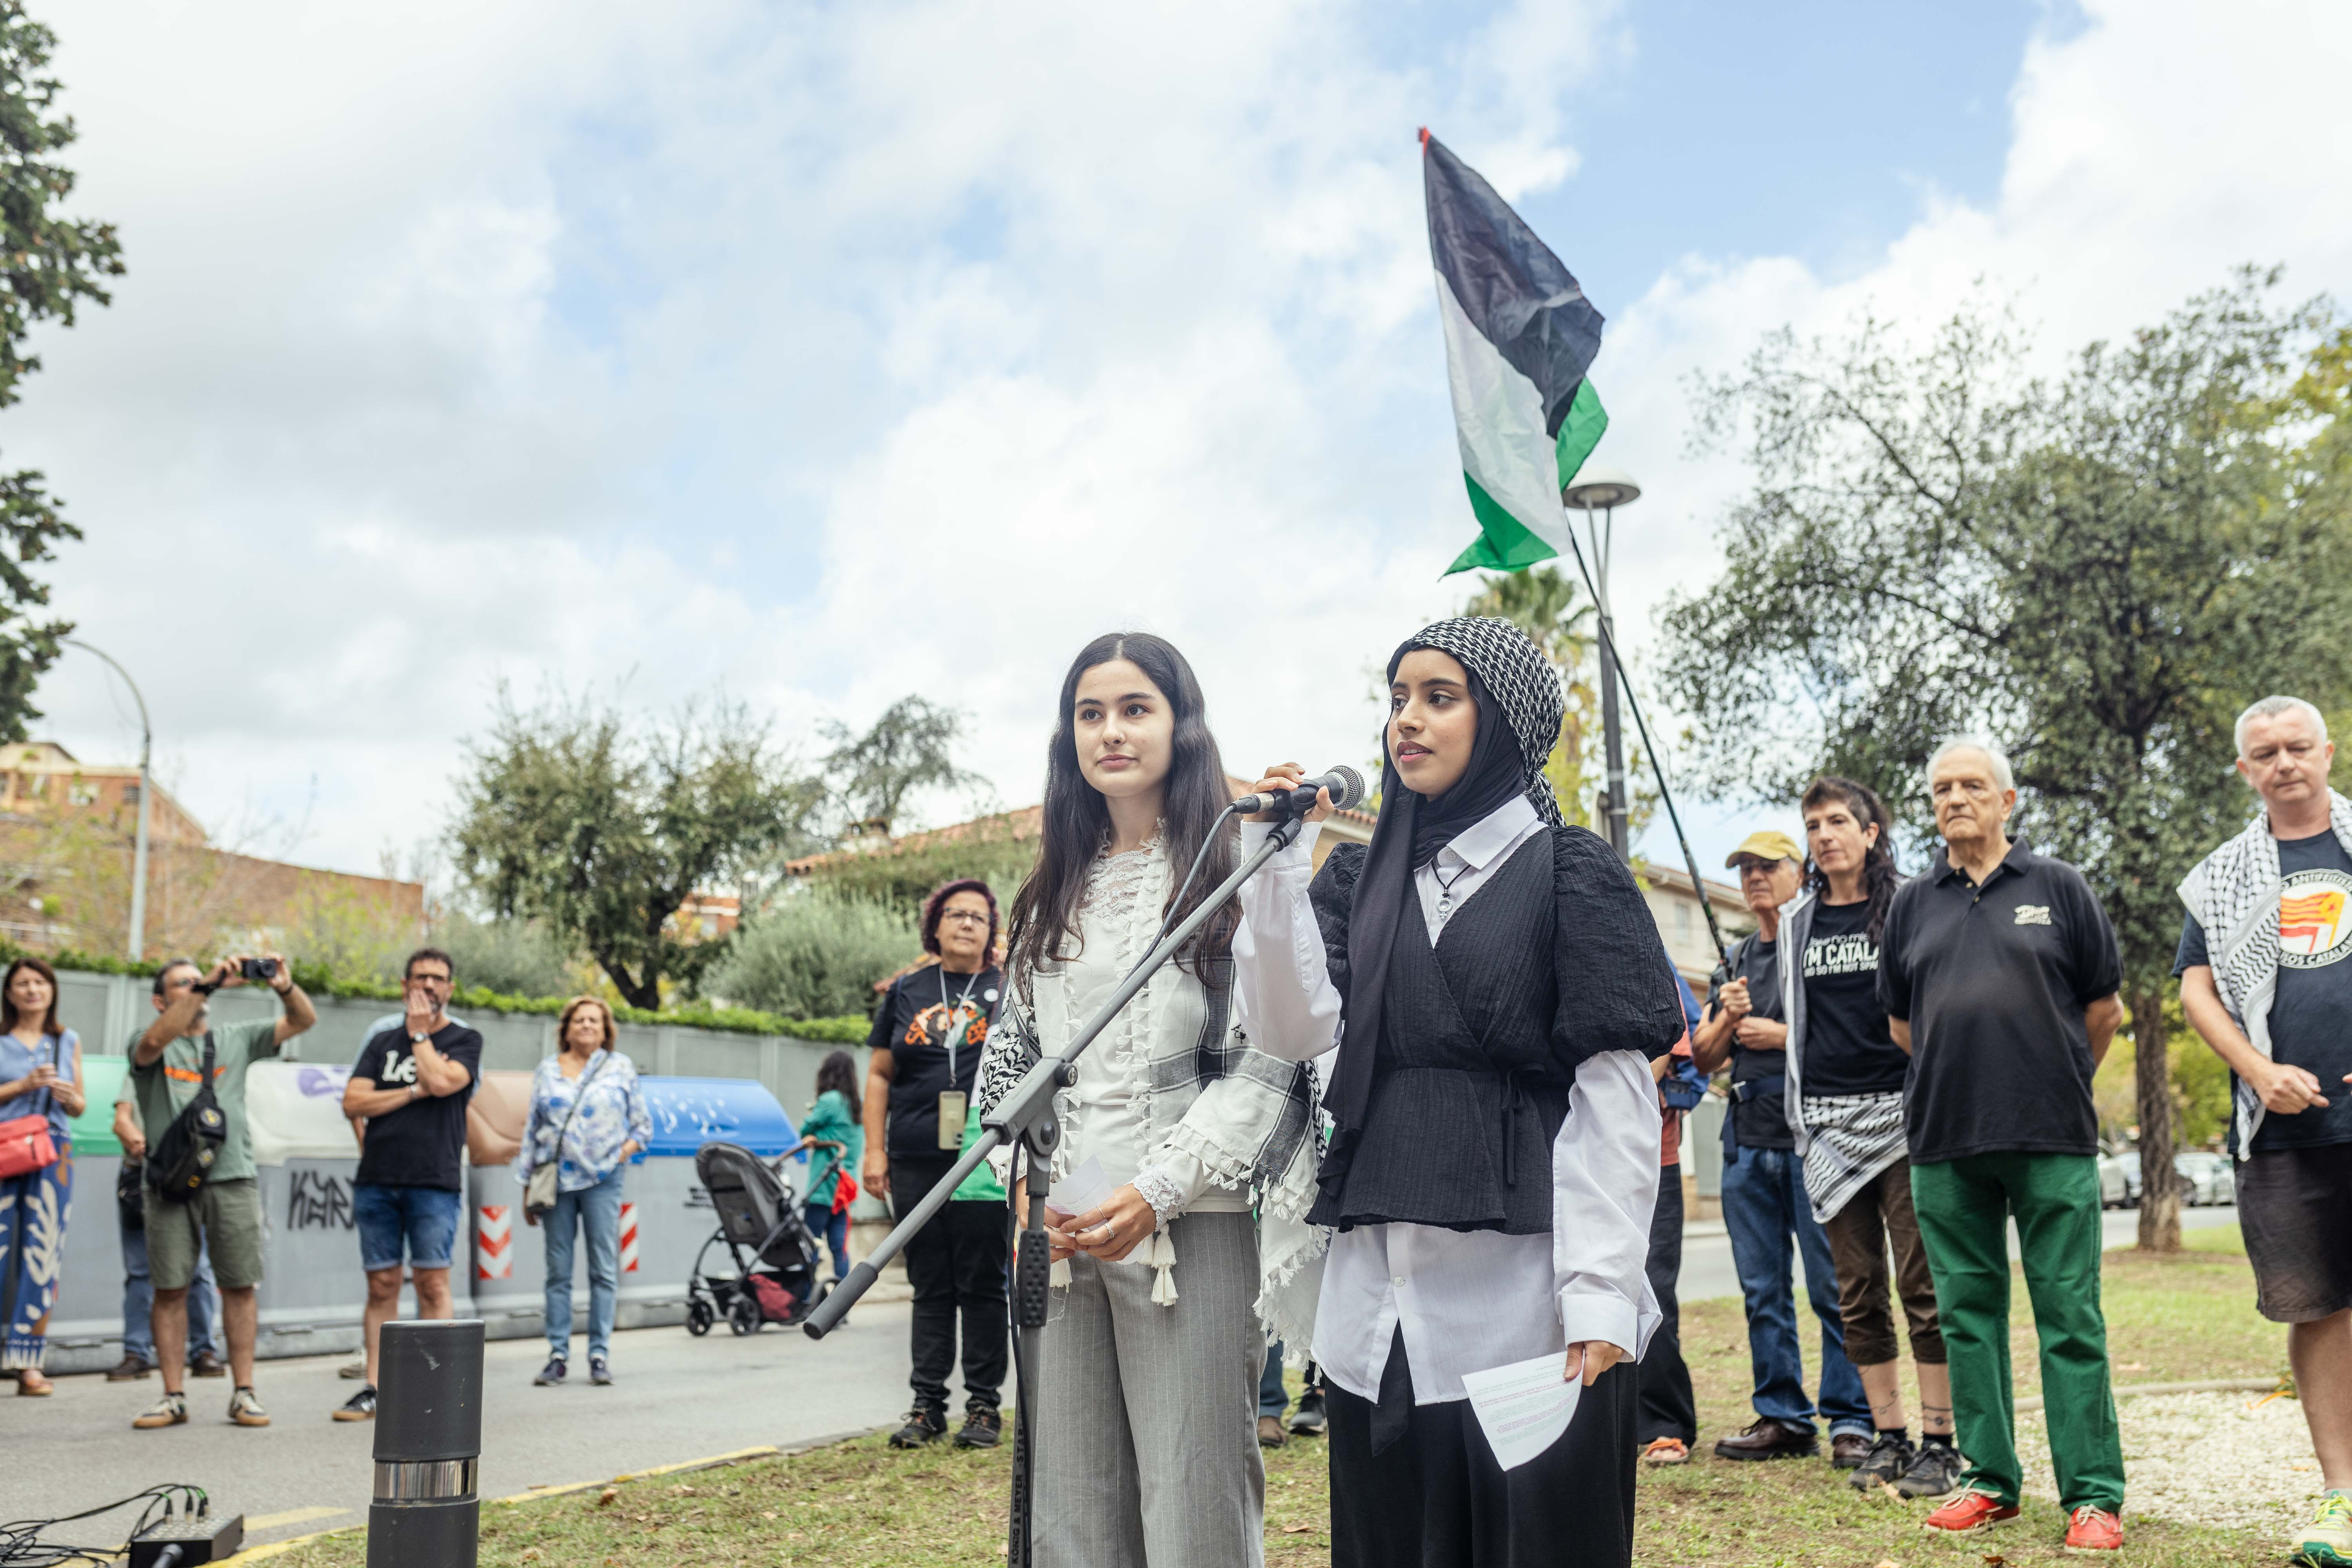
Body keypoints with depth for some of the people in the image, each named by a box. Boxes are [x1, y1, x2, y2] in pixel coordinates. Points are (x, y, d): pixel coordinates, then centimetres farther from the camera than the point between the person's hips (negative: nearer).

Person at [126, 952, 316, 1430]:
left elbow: (303, 1020, 9)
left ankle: (243, 1392, 7)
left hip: (232, 1179, 2)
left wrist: (285, 987, -12)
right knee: (170, 1289, 0)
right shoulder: (150, 1044, 8)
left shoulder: (236, 1039, 17)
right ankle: (174, 1396, 8)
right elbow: (154, 1041, -18)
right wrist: (208, 983, -23)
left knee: (239, 1285, 1)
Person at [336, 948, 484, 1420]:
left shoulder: (465, 1041, 7)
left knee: (433, 1282, -4)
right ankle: (373, 1389, 9)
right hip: (377, 1180, 3)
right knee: (382, 1284, 5)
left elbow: (441, 1081, -13)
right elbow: (354, 1102, 4)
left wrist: (419, 1033, 0)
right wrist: (414, 1091, -6)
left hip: (435, 1182, -3)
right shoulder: (383, 1042, 16)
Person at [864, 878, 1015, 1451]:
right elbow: (879, 1075, 14)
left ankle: (985, 1405, 9)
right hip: (916, 1165, 2)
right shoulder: (906, 992, 12)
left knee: (983, 1286, 1)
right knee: (930, 1286, 8)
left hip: (985, 1162, -2)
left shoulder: (1008, 991, 6)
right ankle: (928, 1405, 14)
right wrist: (875, 1150, 6)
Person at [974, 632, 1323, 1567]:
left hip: (1192, 1230, -5)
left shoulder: (1236, 875, 0)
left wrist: (1156, 1190, -14)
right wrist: (1026, 1182, 1)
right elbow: (1011, 1057, 18)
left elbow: (1272, 1061, -7)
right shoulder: (1056, 893, 17)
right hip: (1062, 1235, 5)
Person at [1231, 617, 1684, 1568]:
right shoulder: (1361, 880, 15)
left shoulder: (1570, 873, 0)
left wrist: (1599, 1295, -14)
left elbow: (1616, 1097, -6)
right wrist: (1277, 864, -5)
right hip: (1381, 1297, 5)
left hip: (1525, 1297, -4)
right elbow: (1290, 1028, 1)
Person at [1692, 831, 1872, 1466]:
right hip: (1748, 1140, 6)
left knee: (1833, 1287, -5)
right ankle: (1781, 1418, 15)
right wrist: (1728, 1017, -1)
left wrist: (1786, 1036, -11)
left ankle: (1851, 1419, 2)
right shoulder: (1734, 961, 19)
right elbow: (1704, 1057, 18)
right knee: (1762, 1290, 8)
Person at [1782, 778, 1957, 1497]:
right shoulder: (1797, 922, 13)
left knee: (1922, 1284, -5)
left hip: (1902, 1115, -4)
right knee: (1858, 1293, 6)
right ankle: (1888, 1436, 14)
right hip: (1827, 1124, 4)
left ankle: (1940, 1440, 2)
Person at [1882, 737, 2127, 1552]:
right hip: (1945, 1144, 3)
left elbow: (2103, 1005, 10)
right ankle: (1989, 1479, 18)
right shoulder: (1912, 902, 11)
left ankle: (2093, 1494, 4)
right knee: (1968, 1312, 8)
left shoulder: (2057, 886, 4)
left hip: (2051, 1142, -3)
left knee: (2070, 1316, -1)